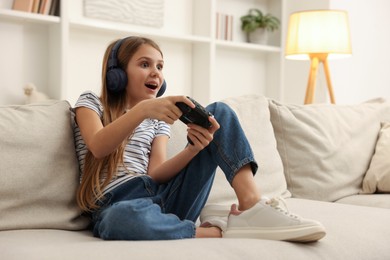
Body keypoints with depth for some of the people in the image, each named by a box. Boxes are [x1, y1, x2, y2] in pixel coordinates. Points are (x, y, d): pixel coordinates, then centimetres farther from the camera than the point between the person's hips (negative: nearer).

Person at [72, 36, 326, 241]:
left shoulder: (157, 122, 20)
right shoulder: (90, 102, 9)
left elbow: (156, 174, 0)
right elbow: (98, 148, -14)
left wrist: (194, 148, -19)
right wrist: (142, 109, -28)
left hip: (163, 197, 5)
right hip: (117, 205, -4)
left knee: (219, 112, -5)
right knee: (126, 219, -46)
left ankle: (252, 207, -26)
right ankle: (218, 232, -23)